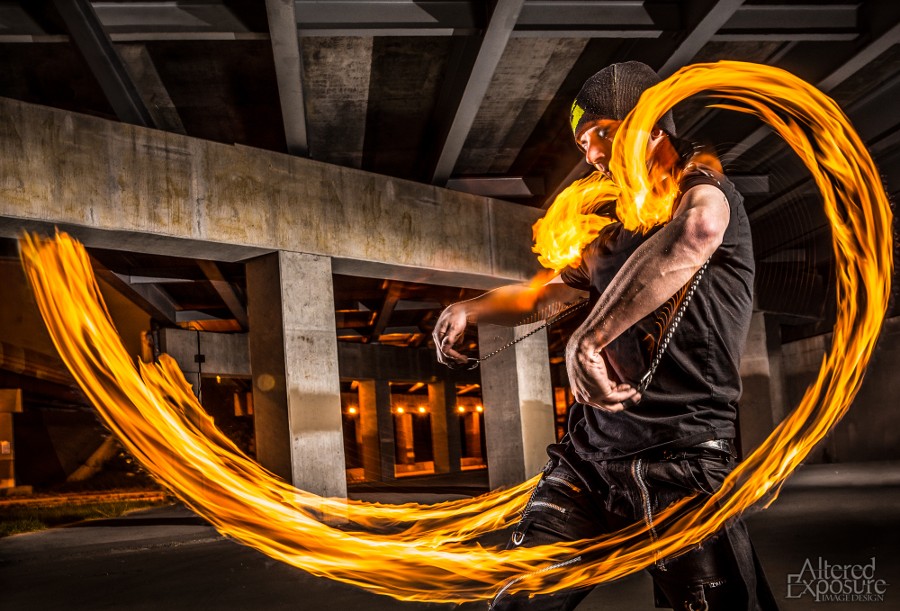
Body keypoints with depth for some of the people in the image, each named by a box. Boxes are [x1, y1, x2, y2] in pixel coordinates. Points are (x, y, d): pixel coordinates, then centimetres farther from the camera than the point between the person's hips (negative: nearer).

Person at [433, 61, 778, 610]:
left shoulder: (707, 190, -4)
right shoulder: (613, 233, 19)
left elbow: (697, 231, -31)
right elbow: (541, 294, 31)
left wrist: (588, 339, -34)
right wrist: (469, 310, 11)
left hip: (682, 465, -6)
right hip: (588, 458, 6)